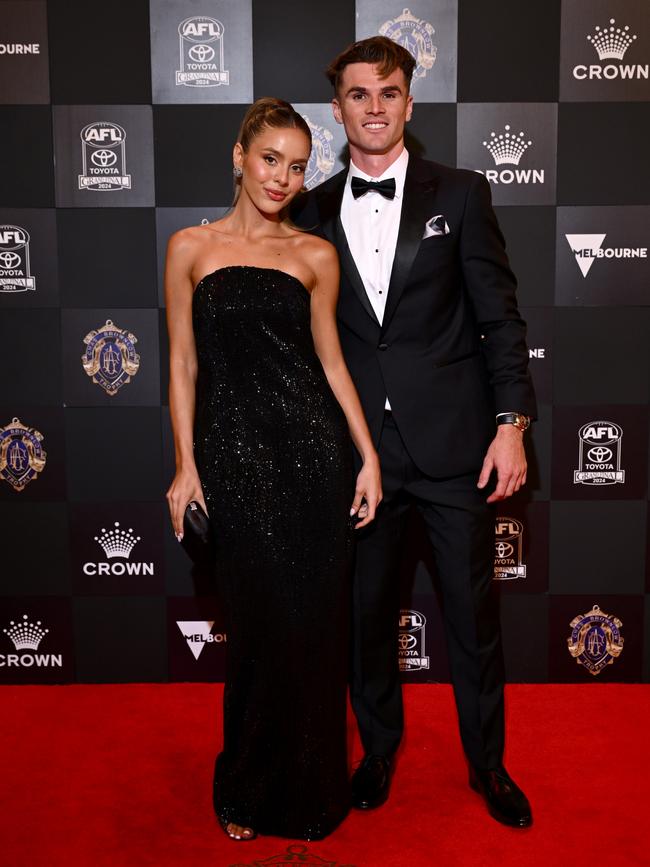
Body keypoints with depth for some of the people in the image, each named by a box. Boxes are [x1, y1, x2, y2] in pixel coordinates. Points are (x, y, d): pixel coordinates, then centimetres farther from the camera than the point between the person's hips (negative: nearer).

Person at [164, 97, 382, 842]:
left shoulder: (316, 255, 8)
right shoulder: (191, 247, 5)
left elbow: (330, 360, 10)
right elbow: (183, 364, 5)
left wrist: (369, 456, 4)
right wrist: (186, 465, -1)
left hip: (312, 449, 2)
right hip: (234, 454, -1)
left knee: (314, 620, 6)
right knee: (259, 624, 4)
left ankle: (309, 790, 29)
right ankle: (249, 789, 29)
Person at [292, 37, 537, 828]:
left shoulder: (459, 195, 2)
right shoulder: (314, 212, 7)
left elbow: (500, 315, 0)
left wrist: (511, 421, -8)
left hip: (452, 442, -1)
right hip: (358, 445, 2)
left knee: (473, 614, 9)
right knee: (367, 612, 13)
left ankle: (487, 763, 30)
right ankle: (379, 748, 36)